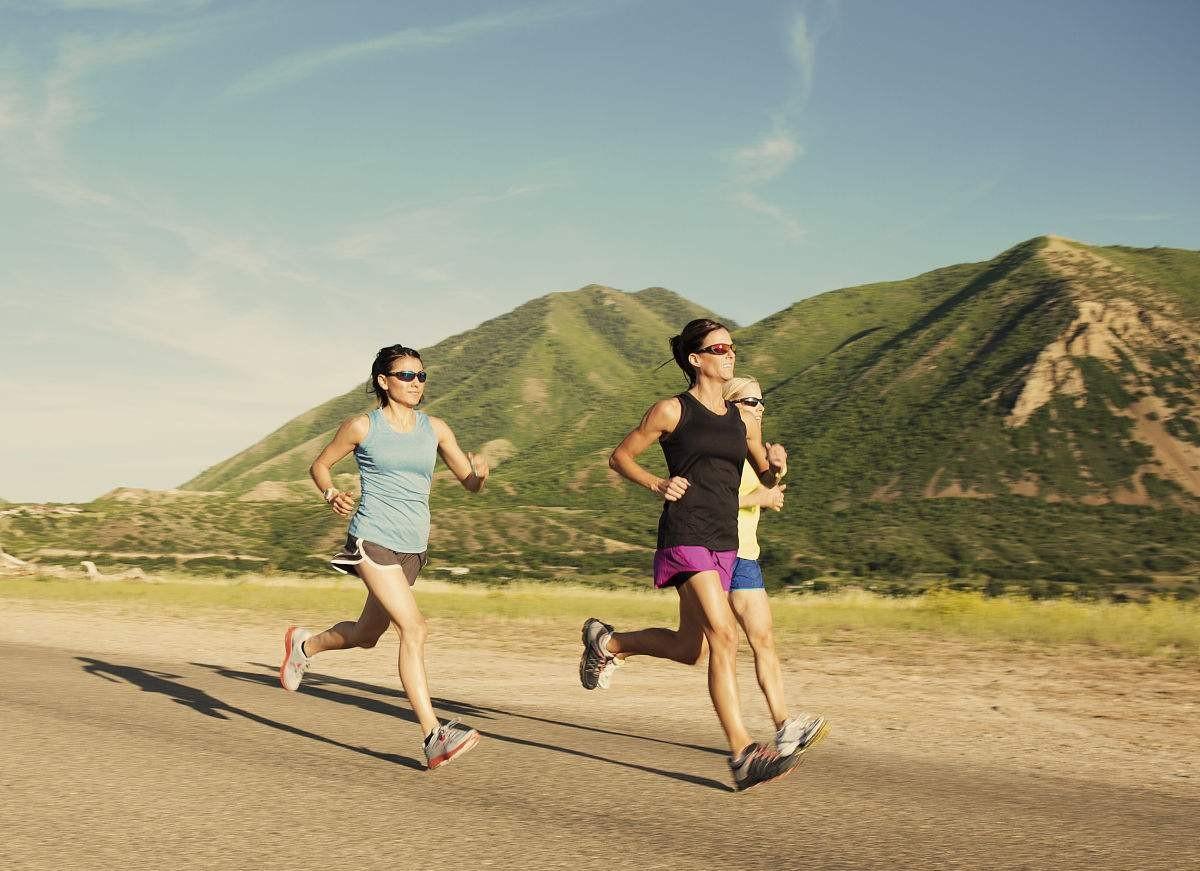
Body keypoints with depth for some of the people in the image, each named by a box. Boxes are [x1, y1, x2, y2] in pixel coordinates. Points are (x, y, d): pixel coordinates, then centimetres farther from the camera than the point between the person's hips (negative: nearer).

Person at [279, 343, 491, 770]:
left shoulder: (435, 428, 7)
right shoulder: (363, 426, -2)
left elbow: (470, 483, 7)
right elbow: (320, 465, 9)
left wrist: (479, 471, -16)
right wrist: (332, 494, -11)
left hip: (413, 548, 6)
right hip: (373, 540, -6)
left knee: (366, 634, 18)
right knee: (414, 628, -19)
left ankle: (304, 643, 49)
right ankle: (434, 736, -19)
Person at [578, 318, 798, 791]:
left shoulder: (739, 417, 16)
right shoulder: (672, 410, 0)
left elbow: (767, 481, 19)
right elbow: (620, 456, 7)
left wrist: (776, 464, -3)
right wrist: (657, 484, -10)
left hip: (725, 541, 7)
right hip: (685, 536, -7)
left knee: (689, 649, 11)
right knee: (724, 635, -20)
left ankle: (606, 641, 35)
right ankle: (742, 753, -20)